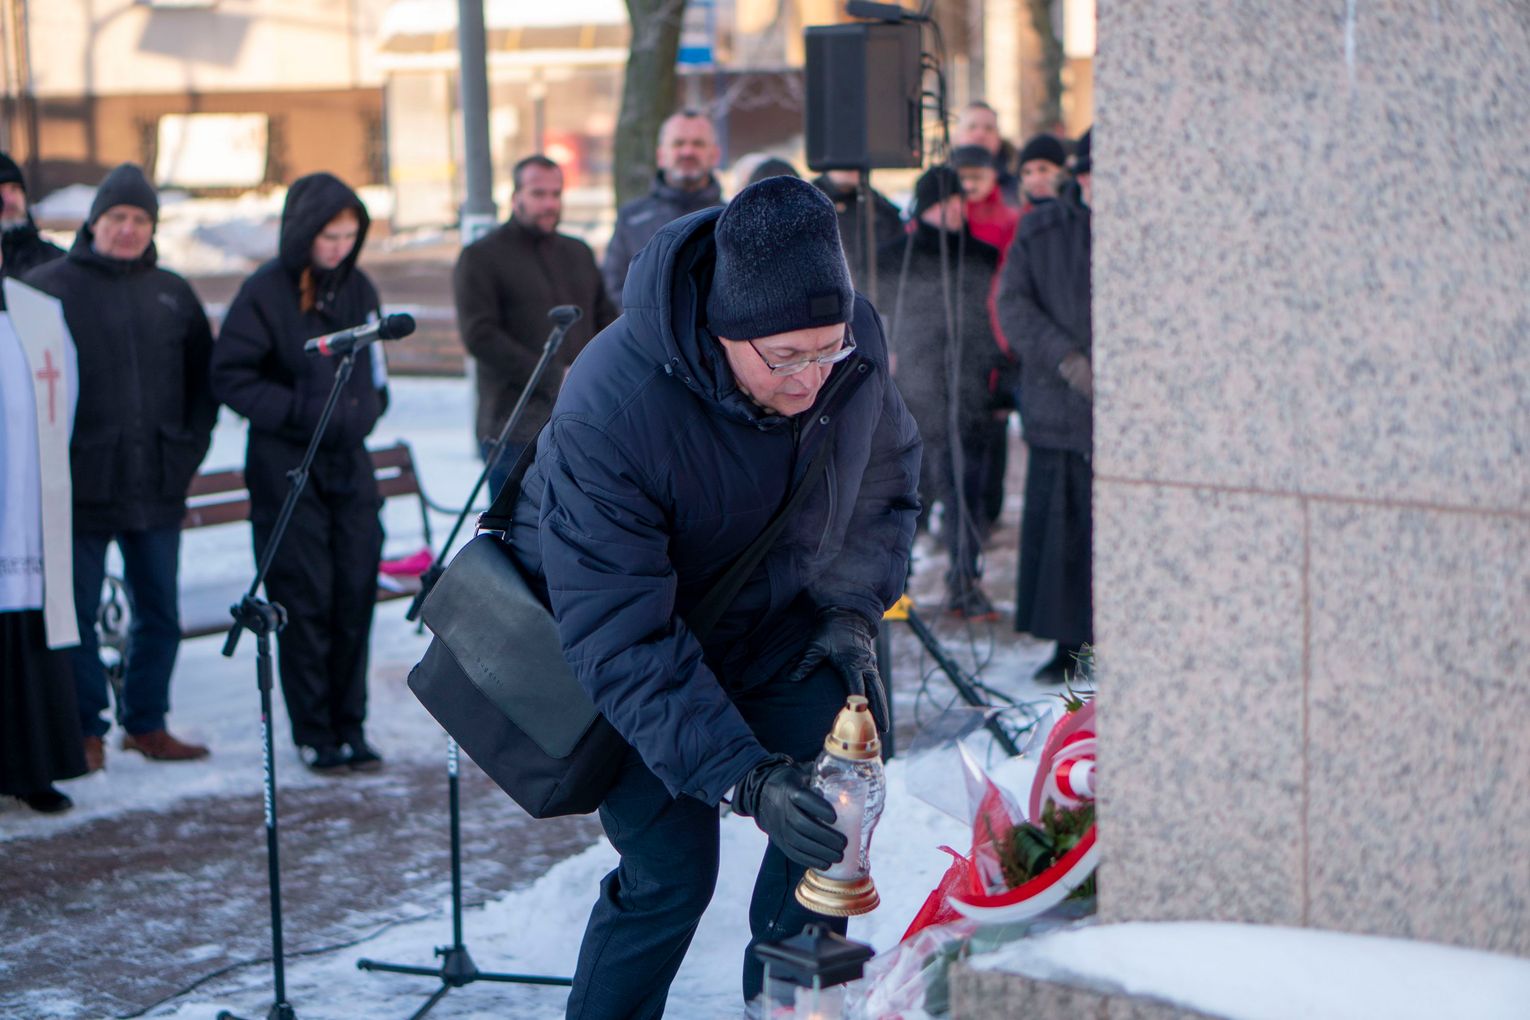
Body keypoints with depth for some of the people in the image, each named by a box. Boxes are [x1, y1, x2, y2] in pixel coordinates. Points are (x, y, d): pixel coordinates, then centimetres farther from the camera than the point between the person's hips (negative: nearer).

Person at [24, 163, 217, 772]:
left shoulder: (172, 294, 12)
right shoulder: (50, 286, -1)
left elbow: (204, 375, 21)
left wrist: (191, 445, 10)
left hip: (158, 486, 4)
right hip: (82, 485, -4)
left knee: (159, 611, 8)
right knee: (76, 611, -2)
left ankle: (146, 723, 20)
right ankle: (85, 729, 8)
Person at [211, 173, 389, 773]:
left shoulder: (357, 289, 9)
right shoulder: (265, 292, -9)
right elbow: (229, 376, -10)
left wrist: (366, 409, 2)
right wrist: (301, 412, -16)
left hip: (350, 460, 5)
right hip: (287, 469, -5)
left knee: (355, 594, 4)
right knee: (304, 601, -3)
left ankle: (349, 727, 13)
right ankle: (315, 734, 6)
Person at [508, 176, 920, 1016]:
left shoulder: (857, 340, -20)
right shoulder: (607, 416, -38)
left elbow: (887, 476, 5)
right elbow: (619, 641, -36)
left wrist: (854, 608, -8)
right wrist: (743, 778, -43)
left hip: (771, 616, 5)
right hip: (622, 638, -5)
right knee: (671, 868, -16)